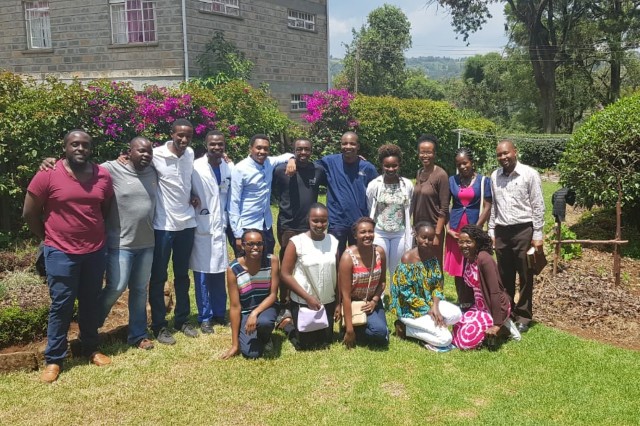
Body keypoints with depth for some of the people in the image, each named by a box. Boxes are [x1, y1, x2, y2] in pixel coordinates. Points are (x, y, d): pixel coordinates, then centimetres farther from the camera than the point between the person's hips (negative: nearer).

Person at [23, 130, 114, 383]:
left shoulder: (103, 176, -1)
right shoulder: (47, 175, -11)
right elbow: (29, 213, -3)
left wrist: (95, 234, 13)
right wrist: (49, 238, 4)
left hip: (96, 250, 4)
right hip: (61, 252, -3)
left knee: (91, 302, 15)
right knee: (62, 305, 4)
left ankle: (91, 349, 31)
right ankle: (54, 359, 18)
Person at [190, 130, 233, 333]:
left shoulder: (230, 167, 2)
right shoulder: (196, 167, -11)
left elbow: (231, 197, 9)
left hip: (220, 227, 4)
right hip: (201, 227, -3)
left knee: (219, 273, 12)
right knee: (202, 275, 4)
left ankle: (219, 313, 26)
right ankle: (205, 317, 16)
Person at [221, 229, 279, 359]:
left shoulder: (272, 261, -14)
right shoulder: (233, 269, -16)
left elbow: (273, 294, -10)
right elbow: (235, 306, -14)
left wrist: (255, 313, -28)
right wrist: (235, 344, -12)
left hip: (266, 307, 0)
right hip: (245, 312, 0)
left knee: (264, 322, -37)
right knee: (251, 353, -19)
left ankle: (265, 338, 2)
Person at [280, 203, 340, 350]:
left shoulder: (333, 242, -2)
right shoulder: (296, 242, -15)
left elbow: (337, 274, 3)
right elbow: (285, 274, -13)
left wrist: (338, 303, 3)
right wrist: (308, 297, -15)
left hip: (328, 302, 4)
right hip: (303, 302, -4)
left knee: (326, 341, 17)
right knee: (305, 344, 6)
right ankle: (288, 325, 35)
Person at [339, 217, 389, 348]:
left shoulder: (379, 252, -8)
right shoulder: (348, 257, -23)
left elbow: (382, 281, 6)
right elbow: (345, 295, -23)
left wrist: (374, 301, -12)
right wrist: (349, 329, -24)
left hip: (373, 301, 5)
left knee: (383, 339, -3)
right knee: (379, 330, -25)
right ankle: (354, 331, 0)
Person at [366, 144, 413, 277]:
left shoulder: (408, 185, -1)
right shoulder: (374, 185, -7)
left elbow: (409, 211, 10)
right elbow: (369, 211, 3)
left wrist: (408, 234, 13)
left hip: (400, 234, 2)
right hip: (379, 233, -2)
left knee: (397, 271, 12)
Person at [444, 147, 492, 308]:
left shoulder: (483, 181, -1)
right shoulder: (452, 180, 5)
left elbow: (487, 207, -4)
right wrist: (447, 228, -4)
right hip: (455, 230, 2)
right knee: (457, 269, 6)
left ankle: (472, 305, 12)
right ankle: (461, 303, 17)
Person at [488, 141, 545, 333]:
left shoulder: (529, 174, -6)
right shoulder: (495, 176, 7)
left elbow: (538, 207, -5)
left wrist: (537, 235, -8)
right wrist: (491, 232, 11)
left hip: (523, 231, -4)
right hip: (502, 232, 4)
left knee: (525, 277, 5)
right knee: (504, 277, 12)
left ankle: (523, 317, 16)